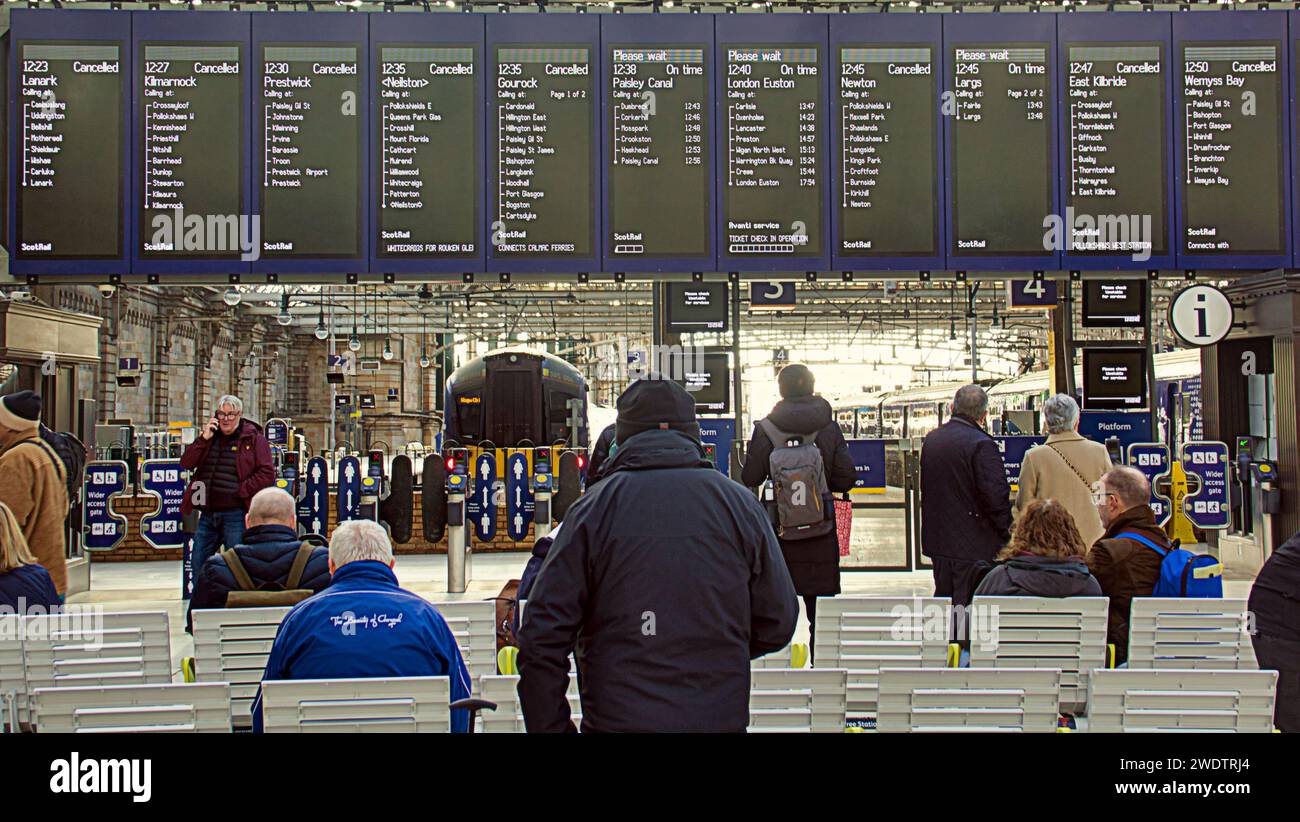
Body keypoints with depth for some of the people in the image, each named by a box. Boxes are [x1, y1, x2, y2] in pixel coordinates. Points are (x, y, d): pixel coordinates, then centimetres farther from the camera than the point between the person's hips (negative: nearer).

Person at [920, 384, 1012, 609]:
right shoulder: (981, 444, -17)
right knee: (969, 606, -2)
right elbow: (996, 496, -20)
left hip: (937, 539, 7)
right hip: (973, 544, -7)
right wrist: (1008, 533, -7)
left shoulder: (931, 439, 6)